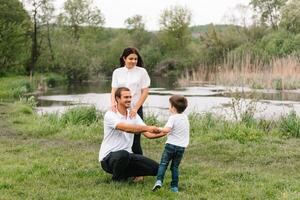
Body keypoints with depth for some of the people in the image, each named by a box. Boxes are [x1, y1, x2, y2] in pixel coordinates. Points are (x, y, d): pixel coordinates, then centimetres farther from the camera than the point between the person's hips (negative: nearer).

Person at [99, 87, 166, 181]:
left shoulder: (133, 115, 7)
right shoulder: (110, 115, -14)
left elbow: (148, 134, -4)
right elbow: (126, 128, -33)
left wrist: (164, 132, -23)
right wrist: (148, 128, -43)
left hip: (126, 155, 7)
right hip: (108, 157, -6)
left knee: (155, 168, -7)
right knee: (123, 154, -41)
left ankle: (123, 172, 12)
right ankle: (117, 179, -10)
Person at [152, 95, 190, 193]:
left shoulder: (173, 118, -12)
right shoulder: (185, 117, 10)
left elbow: (167, 129, -26)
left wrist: (159, 129, -8)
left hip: (171, 144, -5)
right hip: (182, 147, 5)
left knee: (163, 163, 1)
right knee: (175, 166, 14)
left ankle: (159, 181, -17)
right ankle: (174, 187, 12)